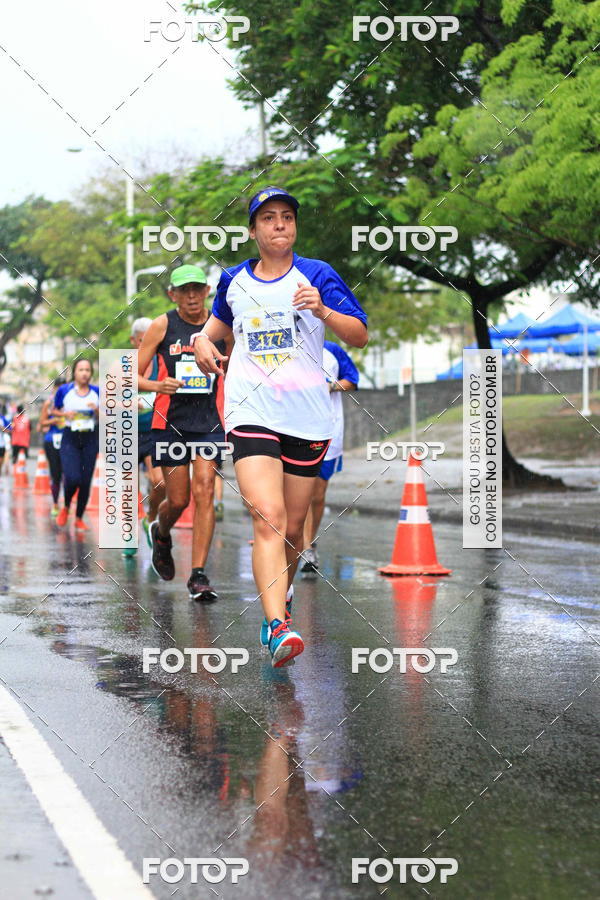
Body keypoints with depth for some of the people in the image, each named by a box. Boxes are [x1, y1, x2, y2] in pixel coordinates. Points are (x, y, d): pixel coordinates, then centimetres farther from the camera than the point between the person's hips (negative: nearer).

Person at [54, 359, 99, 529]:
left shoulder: (97, 392, 3)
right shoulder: (64, 391, -1)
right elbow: (54, 411, 11)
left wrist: (97, 411, -13)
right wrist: (65, 414, -9)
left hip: (90, 439, 2)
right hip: (70, 438, -2)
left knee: (86, 481, 2)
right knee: (72, 478, -18)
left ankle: (79, 518, 17)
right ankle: (66, 507, 12)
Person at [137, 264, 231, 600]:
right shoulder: (162, 326, -1)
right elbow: (134, 375, 0)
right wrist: (157, 385, -21)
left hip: (209, 421, 1)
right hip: (170, 421, -1)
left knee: (204, 492, -12)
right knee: (178, 500, 2)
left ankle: (199, 575, -10)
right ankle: (161, 534, 38)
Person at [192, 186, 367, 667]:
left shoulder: (318, 275, 3)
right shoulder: (234, 281, 11)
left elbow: (360, 336, -1)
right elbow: (221, 320, 33)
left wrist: (323, 311, -19)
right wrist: (203, 339, 10)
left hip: (307, 417, 1)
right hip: (252, 412, 0)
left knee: (293, 526, 10)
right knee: (267, 517, -20)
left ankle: (281, 598, 38)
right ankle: (278, 627, -28)